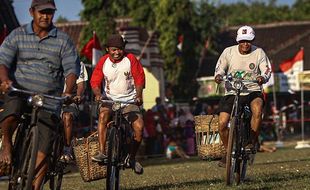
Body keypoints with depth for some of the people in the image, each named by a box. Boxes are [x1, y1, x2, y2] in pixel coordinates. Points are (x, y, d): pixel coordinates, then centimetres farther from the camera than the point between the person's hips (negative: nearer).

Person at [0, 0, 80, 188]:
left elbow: (72, 68, -3)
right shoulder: (17, 35, 5)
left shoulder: (63, 40, 5)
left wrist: (68, 92, -22)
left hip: (50, 97, 1)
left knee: (47, 138, -12)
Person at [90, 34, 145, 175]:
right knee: (103, 114, -34)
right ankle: (102, 152, -34)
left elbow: (139, 78, -3)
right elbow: (95, 81, -3)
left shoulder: (131, 59, -2)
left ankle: (132, 158, 6)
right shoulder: (103, 62, -1)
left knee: (139, 126, -18)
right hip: (109, 99, 0)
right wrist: (98, 94, -23)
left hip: (129, 100, 0)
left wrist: (138, 95, -18)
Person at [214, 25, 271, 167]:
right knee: (222, 123, -15)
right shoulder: (229, 52, 0)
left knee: (257, 109, -36)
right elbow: (220, 68, 5)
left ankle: (253, 142, -16)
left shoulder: (259, 53, -1)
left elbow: (267, 70, -7)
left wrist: (263, 78, -31)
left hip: (253, 92, -1)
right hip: (231, 93, 1)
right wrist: (218, 76, -18)